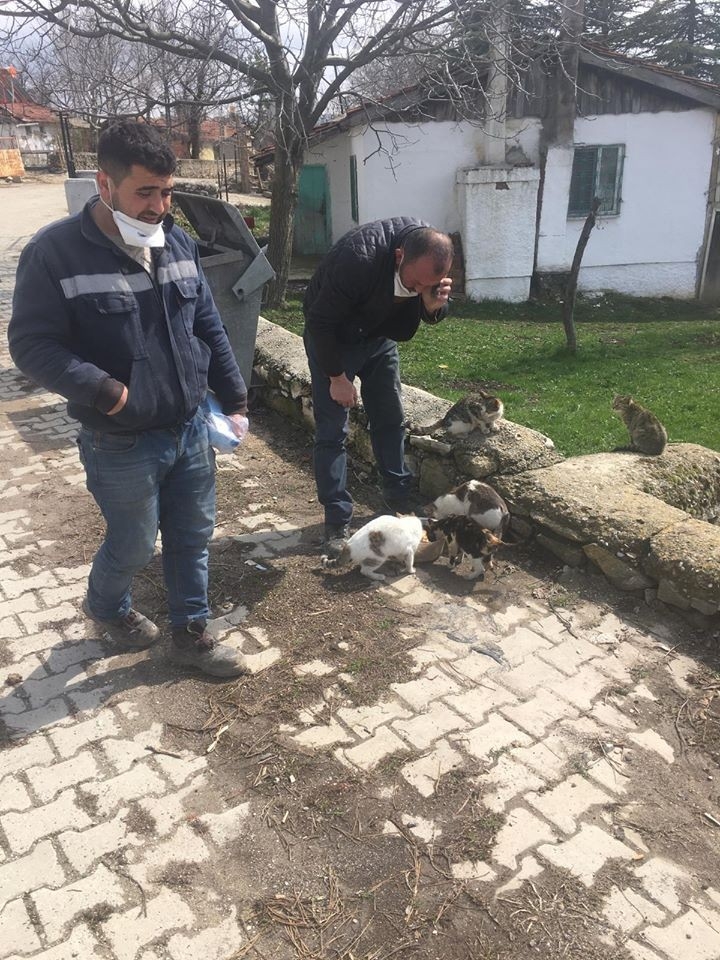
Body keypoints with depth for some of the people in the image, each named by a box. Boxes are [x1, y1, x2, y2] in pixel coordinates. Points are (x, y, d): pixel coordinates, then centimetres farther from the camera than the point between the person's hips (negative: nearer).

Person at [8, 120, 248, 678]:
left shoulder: (179, 243, 3)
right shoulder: (55, 252, -15)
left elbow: (209, 328, 10)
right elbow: (31, 345, -15)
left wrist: (235, 399, 8)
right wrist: (106, 391, -26)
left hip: (192, 428, 5)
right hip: (121, 445, -5)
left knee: (194, 537, 15)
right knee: (134, 547, 12)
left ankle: (191, 634, 35)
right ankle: (105, 605, 46)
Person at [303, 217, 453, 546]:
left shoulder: (430, 256, -19)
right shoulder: (357, 258, -37)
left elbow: (429, 316, -5)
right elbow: (320, 322, -27)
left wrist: (434, 304, -29)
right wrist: (336, 376, -19)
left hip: (378, 336, 6)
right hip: (332, 337, -5)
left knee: (391, 420, 9)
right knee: (332, 429, -6)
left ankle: (399, 496, 25)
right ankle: (337, 520, 1)